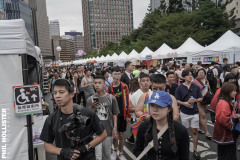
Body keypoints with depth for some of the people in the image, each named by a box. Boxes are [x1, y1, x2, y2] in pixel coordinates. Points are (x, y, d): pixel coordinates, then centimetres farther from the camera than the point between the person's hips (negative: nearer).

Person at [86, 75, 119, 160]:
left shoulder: (111, 98, -4)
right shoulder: (90, 99, -4)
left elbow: (114, 114, 3)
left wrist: (115, 128, -2)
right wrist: (92, 108, -21)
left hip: (108, 131, 1)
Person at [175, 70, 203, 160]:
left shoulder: (196, 87, 2)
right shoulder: (180, 88, -4)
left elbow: (201, 98, 7)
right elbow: (176, 100, -2)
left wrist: (195, 100, -13)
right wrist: (184, 103, -19)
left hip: (194, 112, 1)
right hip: (184, 112, -1)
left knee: (195, 131, 5)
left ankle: (195, 151, 17)